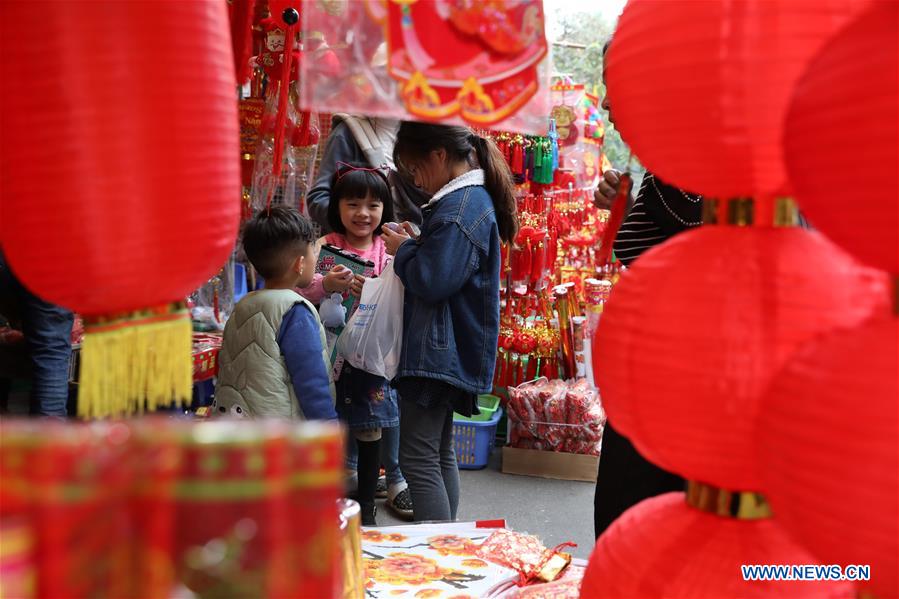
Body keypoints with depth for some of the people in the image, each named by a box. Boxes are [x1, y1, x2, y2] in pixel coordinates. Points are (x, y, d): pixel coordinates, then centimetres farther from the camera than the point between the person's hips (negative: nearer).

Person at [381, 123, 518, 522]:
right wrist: (415, 245, 6)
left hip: (438, 351, -11)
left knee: (418, 458, -7)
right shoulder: (476, 198, 14)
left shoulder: (459, 207, -18)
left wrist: (404, 250, -7)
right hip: (451, 351, 11)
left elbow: (432, 281, -24)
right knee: (440, 453, 17)